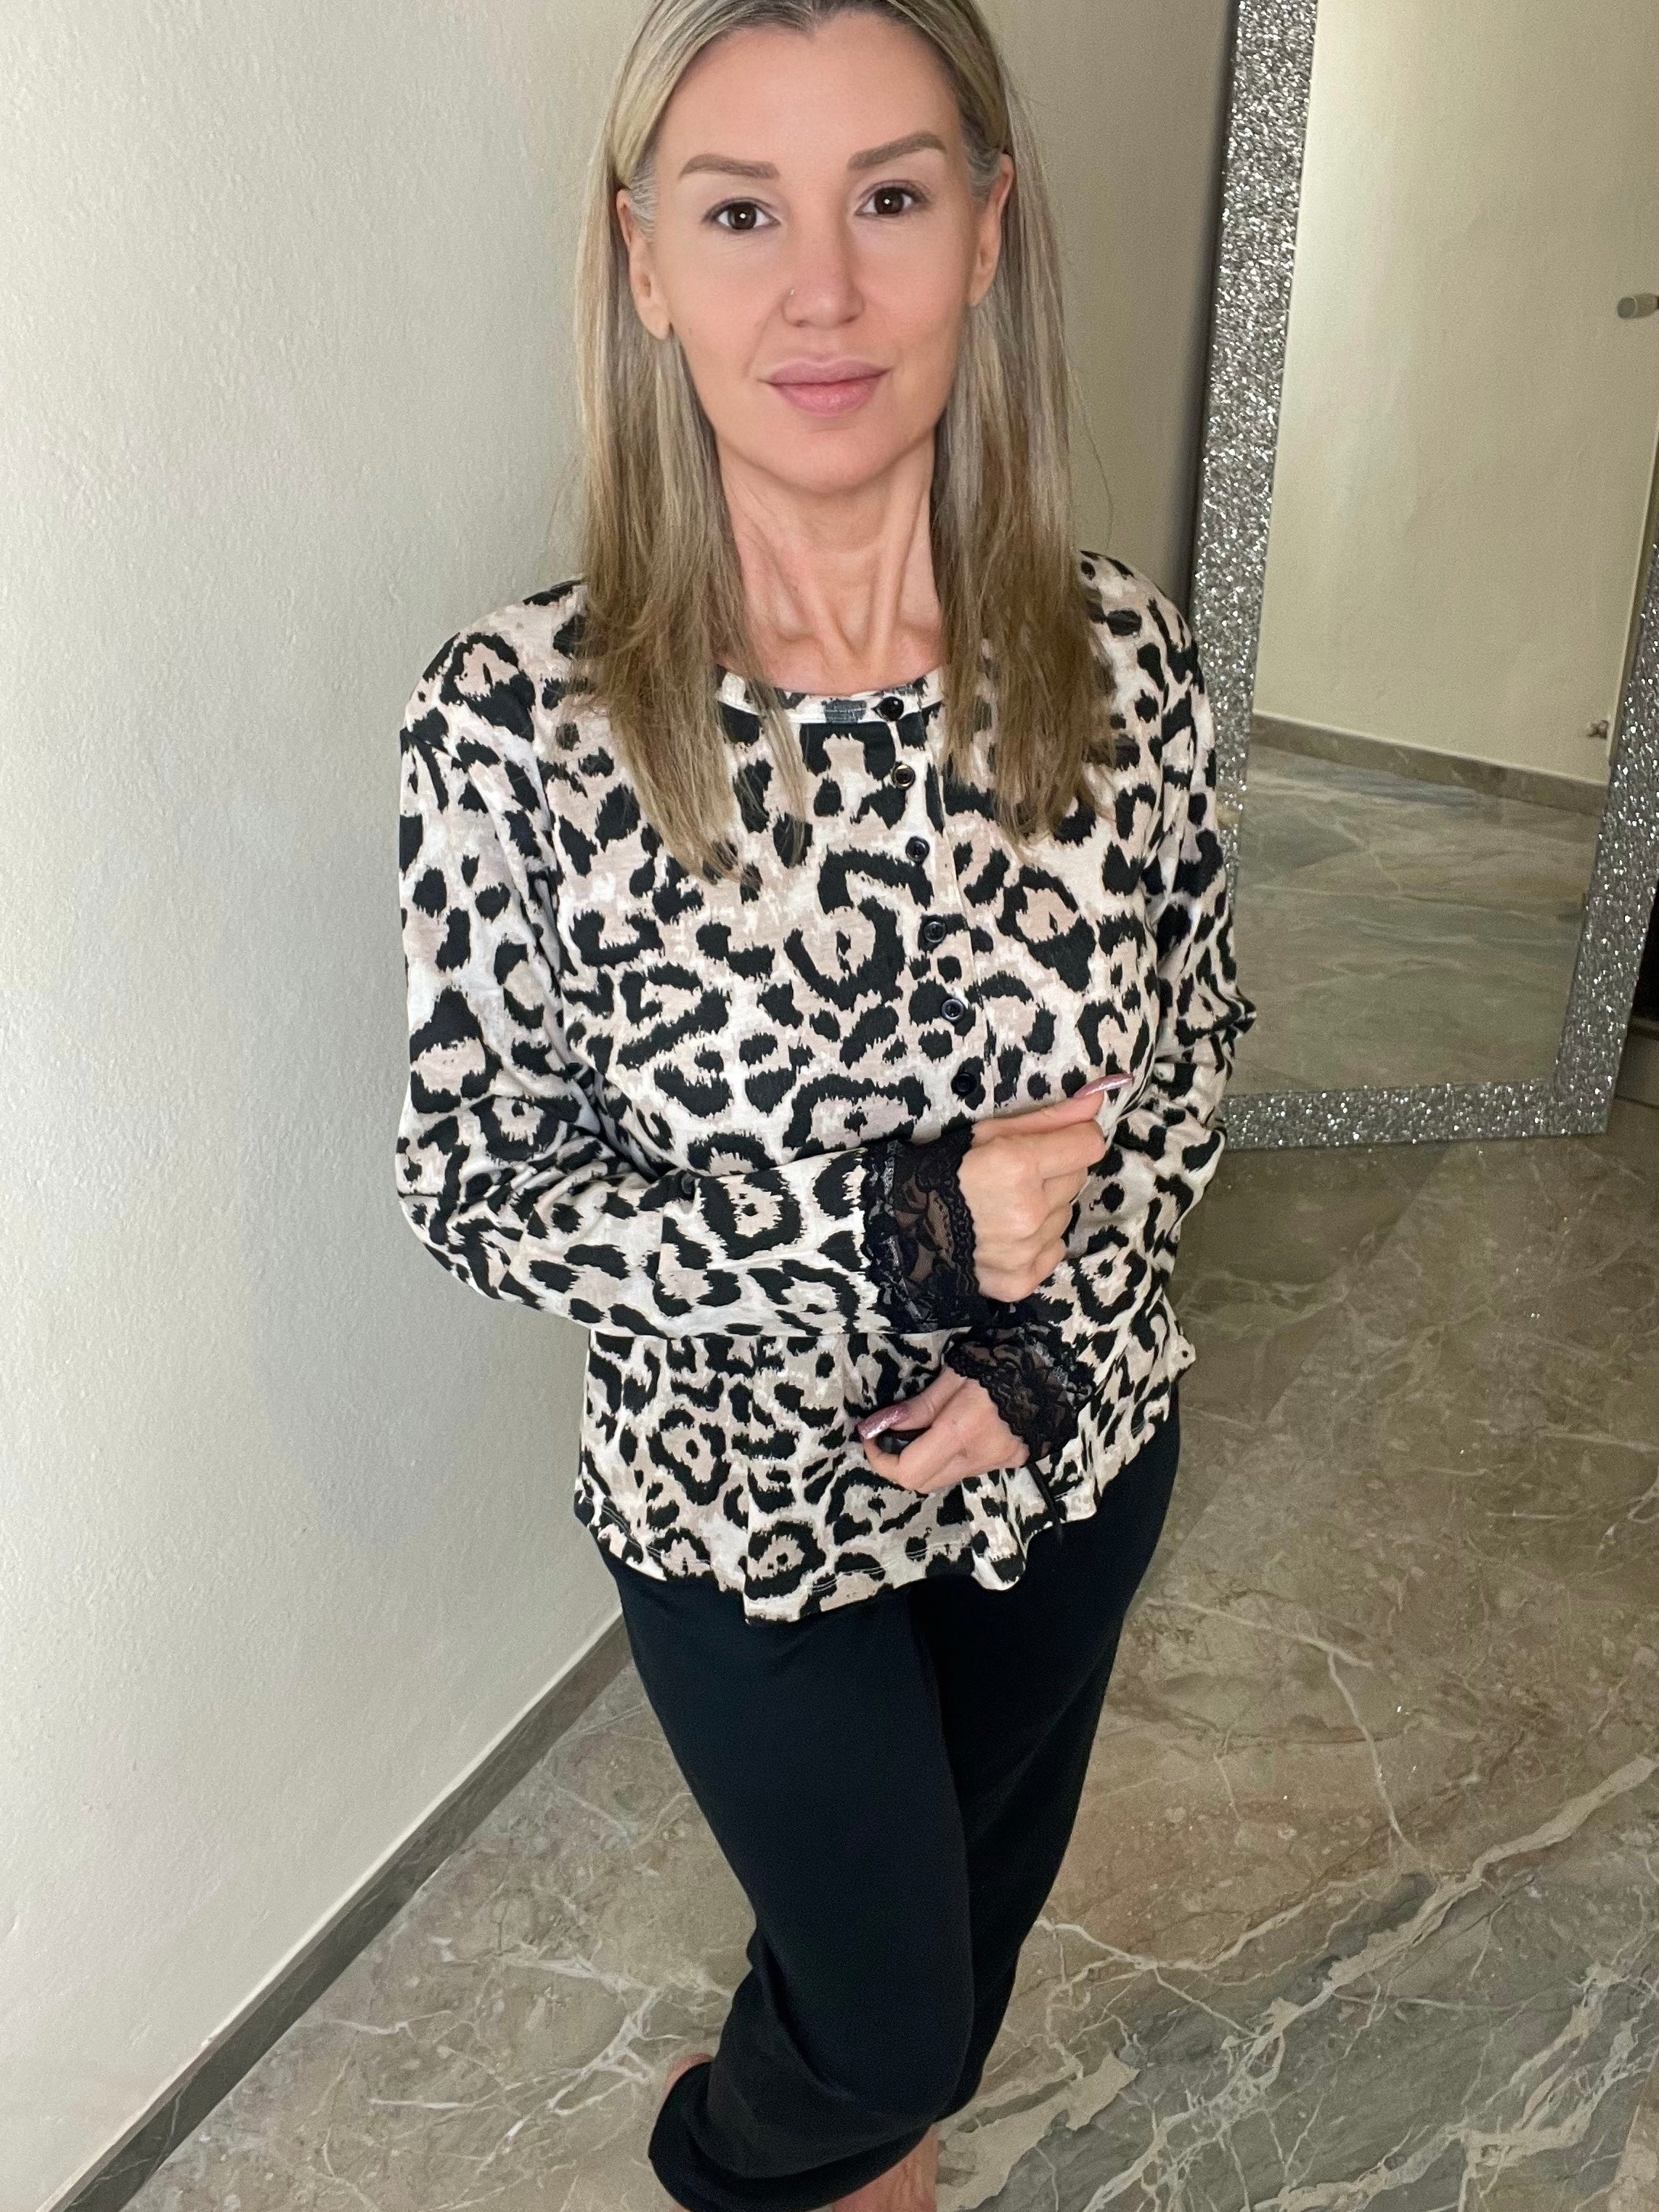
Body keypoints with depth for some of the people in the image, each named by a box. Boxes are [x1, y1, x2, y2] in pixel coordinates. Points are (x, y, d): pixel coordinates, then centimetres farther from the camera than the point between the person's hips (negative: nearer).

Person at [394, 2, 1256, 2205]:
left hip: (1078, 1452, 4)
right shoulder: (516, 718, -25)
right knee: (892, 2015, 19)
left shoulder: (1121, 655, -15)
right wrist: (890, 1233, -27)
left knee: (985, 1882, 31)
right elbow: (479, 1188, -17)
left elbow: (1189, 1044, -2)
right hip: (745, 1506, -3)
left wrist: (1049, 1339, -15)